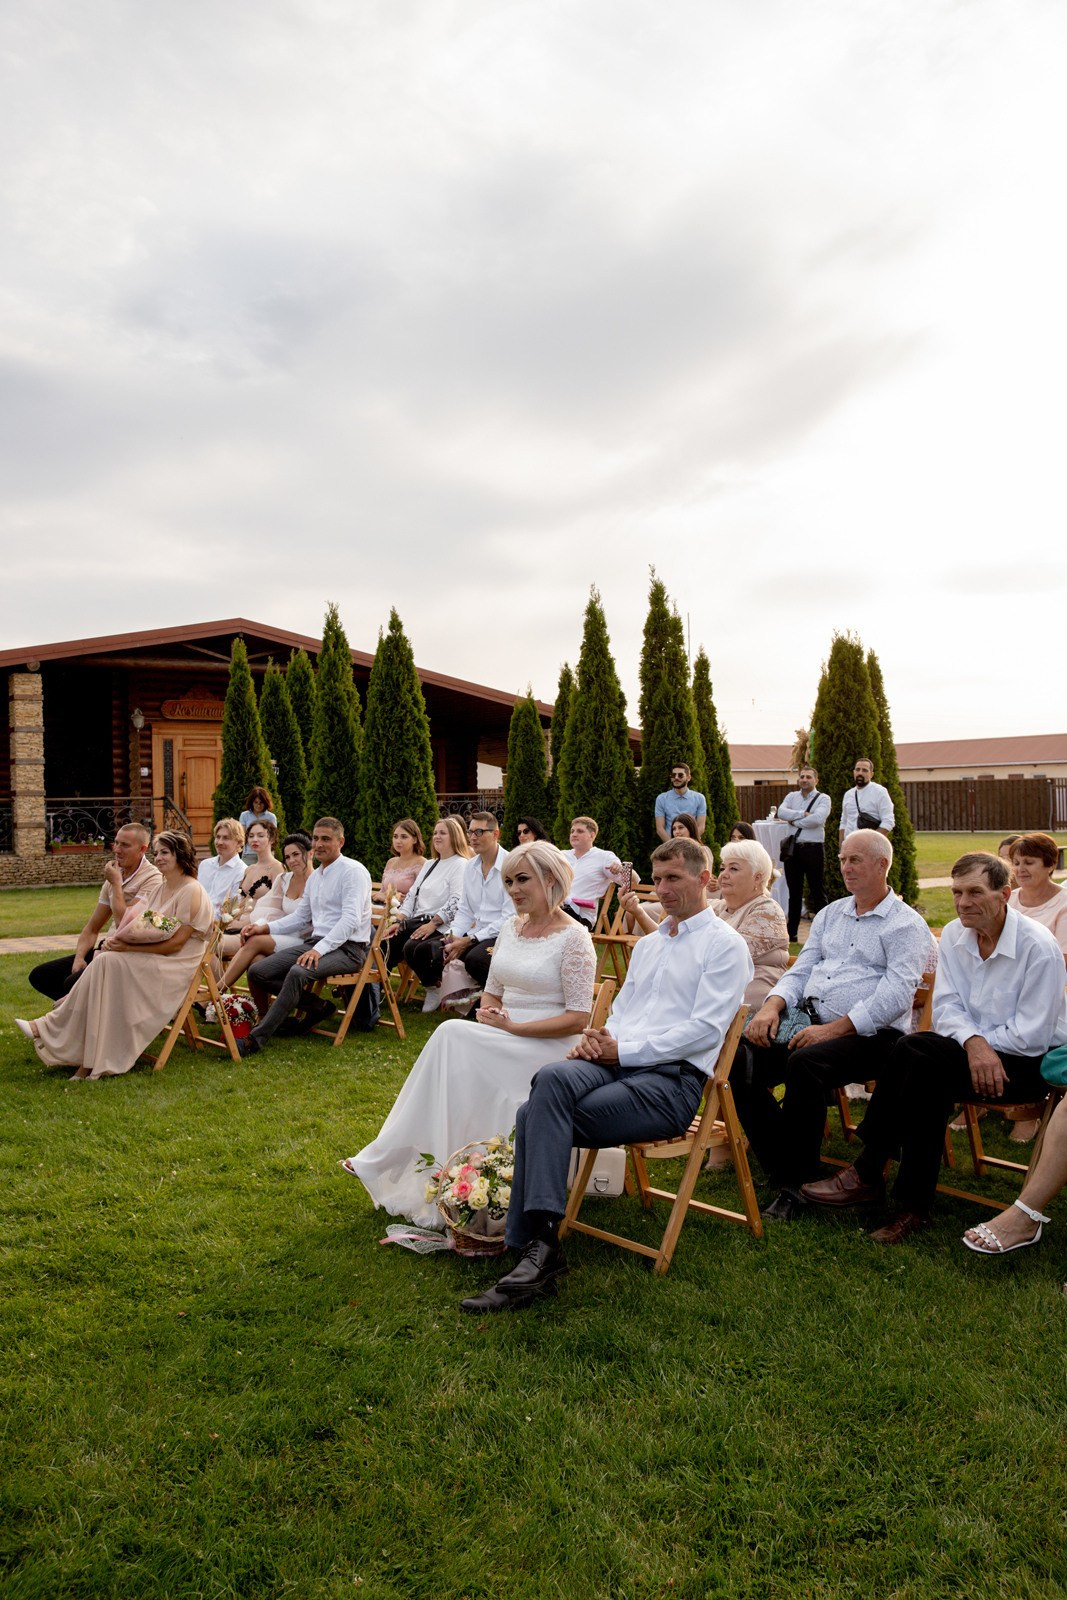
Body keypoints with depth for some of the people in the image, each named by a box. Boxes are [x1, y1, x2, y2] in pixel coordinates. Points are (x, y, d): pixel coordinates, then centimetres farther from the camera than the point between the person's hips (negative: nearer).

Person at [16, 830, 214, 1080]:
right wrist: (116, 940, -11)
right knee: (103, 960, -19)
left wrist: (128, 947, -19)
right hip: (149, 960, 7)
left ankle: (51, 1028, -16)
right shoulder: (158, 888, 17)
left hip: (175, 967, -7)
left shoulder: (192, 892, -9)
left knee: (110, 962, -26)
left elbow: (175, 943, -16)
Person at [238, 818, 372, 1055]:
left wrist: (319, 949, -29)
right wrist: (265, 927, 11)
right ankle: (316, 1006, 2)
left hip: (346, 948, -9)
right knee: (257, 971, -5)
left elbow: (351, 920, -19)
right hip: (315, 942, 9)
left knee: (298, 972, -35)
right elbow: (300, 917, 26)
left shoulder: (353, 871, -8)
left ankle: (257, 1039, -29)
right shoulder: (315, 877, 19)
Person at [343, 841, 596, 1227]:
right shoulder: (510, 927, 12)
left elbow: (577, 1020, -13)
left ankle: (383, 1161, -18)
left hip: (548, 1048, -6)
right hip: (501, 1046, 6)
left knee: (452, 1035, -26)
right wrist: (488, 1013, -4)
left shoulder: (573, 938, -9)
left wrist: (512, 1027, -17)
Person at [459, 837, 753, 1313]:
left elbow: (705, 1028, -9)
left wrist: (623, 1051, -12)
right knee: (553, 1077, -30)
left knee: (539, 1117, -26)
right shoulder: (646, 944, 28)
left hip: (673, 1078, -6)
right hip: (615, 1062, 6)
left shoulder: (724, 944, 3)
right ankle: (534, 1248, -30)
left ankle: (535, 1246, -20)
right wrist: (595, 1041, 3)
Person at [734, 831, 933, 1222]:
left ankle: (798, 1180, -19)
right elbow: (802, 970, 19)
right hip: (811, 1021, 7)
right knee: (744, 1058, -19)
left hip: (870, 1034, -6)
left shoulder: (906, 924, 0)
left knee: (804, 1063, -35)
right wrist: (772, 1005, -3)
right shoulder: (831, 914, 21)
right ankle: (782, 1175, -12)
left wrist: (834, 1029, -21)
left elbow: (897, 994, -13)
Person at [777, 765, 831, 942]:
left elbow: (818, 819, -19)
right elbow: (781, 812, -6)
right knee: (794, 892, 11)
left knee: (816, 890, 0)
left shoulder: (823, 799, -1)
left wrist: (794, 821, -9)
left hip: (813, 849, -5)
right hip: (792, 848, 5)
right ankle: (791, 932, 18)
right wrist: (803, 814, -14)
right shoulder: (791, 797, 13)